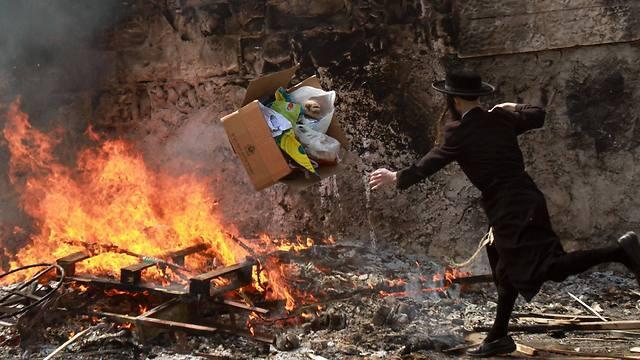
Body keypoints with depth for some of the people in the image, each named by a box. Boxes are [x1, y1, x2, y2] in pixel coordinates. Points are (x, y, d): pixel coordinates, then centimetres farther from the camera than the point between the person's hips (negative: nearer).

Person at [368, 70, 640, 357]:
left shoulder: (460, 131, -10)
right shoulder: (501, 118, 8)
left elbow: (429, 164, -5)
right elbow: (538, 116, 20)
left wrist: (396, 178, 9)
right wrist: (513, 107, 34)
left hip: (510, 210, -9)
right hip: (523, 201, 9)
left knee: (550, 267, -13)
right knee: (508, 269, 16)